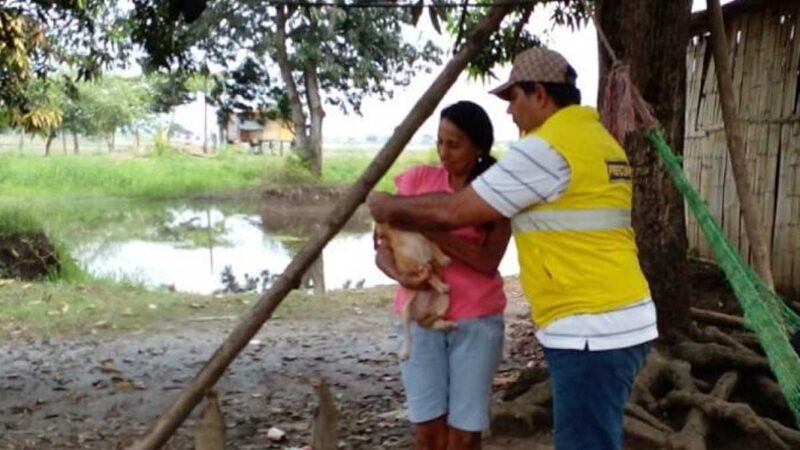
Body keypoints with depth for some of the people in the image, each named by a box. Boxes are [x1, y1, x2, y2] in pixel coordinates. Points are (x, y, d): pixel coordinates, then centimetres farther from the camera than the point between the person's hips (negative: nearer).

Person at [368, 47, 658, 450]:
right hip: (613, 321, 10)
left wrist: (390, 207, 6)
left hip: (592, 329, -10)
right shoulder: (597, 140, 15)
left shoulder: (546, 147, -15)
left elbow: (453, 211, -11)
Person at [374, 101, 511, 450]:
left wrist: (428, 229, -24)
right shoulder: (418, 179, 3)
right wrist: (402, 275, -21)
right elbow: (383, 248, 1)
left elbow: (488, 261, -16)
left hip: (476, 321, -1)